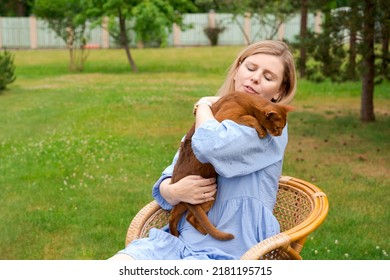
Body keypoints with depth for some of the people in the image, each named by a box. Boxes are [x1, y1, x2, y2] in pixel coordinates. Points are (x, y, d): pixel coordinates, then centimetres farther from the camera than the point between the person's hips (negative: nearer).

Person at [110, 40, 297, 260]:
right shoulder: (209, 123, 15)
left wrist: (204, 105, -2)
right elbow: (164, 185, 13)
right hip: (181, 240, 6)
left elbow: (211, 146, -23)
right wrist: (174, 192, -12)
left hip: (229, 254, -5)